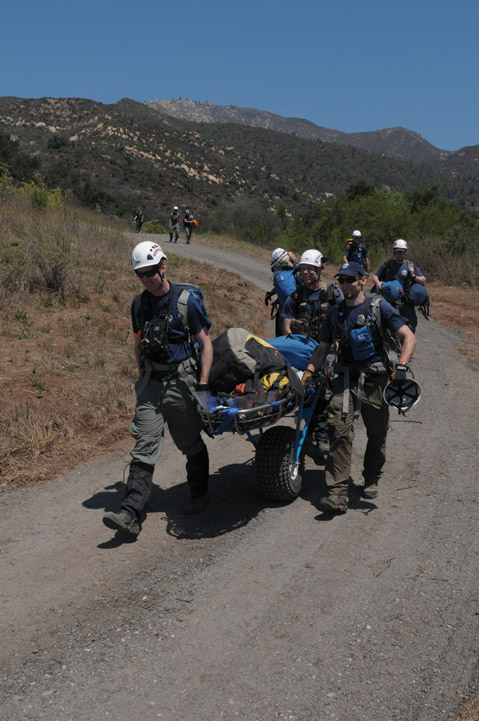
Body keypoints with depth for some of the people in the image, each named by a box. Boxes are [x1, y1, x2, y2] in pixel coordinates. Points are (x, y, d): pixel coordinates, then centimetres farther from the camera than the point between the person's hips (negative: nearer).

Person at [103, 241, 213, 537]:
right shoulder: (139, 304, 9)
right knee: (144, 447, -4)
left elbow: (206, 343, -5)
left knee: (191, 444, 11)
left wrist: (203, 383, -11)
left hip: (181, 381, -4)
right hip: (152, 382, 4)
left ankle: (200, 494, 34)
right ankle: (132, 513, -9)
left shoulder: (186, 300, -7)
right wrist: (143, 378, 16)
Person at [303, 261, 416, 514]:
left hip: (375, 380, -2)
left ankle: (371, 481, 33)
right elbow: (322, 350, 20)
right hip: (345, 380, 2)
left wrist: (401, 366, -19)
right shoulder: (335, 314, 14)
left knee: (377, 434, 9)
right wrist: (306, 375, 6)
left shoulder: (378, 307, 1)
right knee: (339, 432, -13)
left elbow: (408, 337, -4)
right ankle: (337, 494, -15)